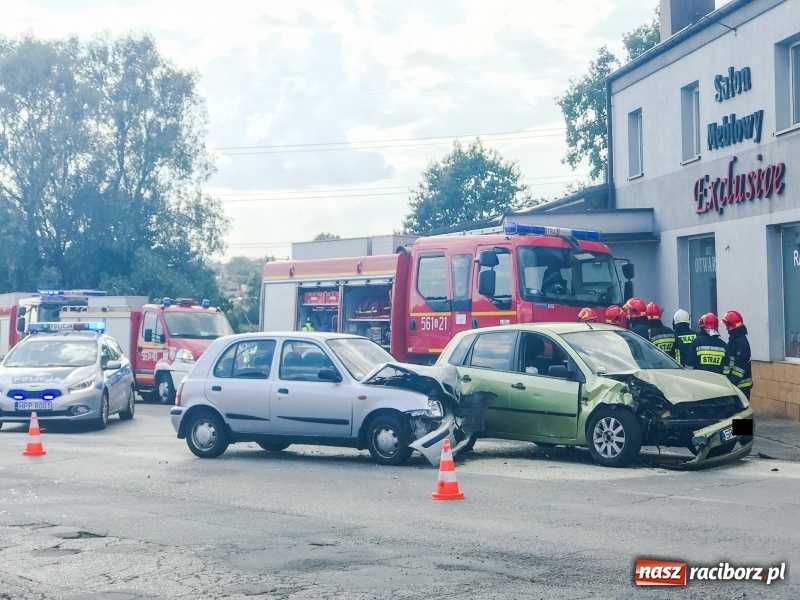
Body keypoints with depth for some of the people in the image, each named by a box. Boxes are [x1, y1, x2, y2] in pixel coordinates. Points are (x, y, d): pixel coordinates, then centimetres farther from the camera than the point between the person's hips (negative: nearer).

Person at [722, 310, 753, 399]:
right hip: (736, 383, 10)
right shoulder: (734, 339, 15)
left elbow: (740, 366, -23)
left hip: (740, 384, -10)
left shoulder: (741, 341, -16)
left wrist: (733, 381, -24)